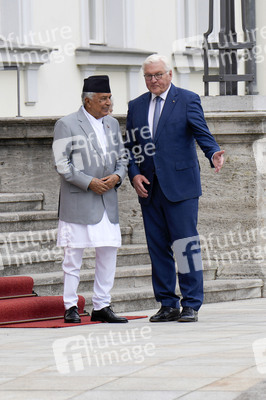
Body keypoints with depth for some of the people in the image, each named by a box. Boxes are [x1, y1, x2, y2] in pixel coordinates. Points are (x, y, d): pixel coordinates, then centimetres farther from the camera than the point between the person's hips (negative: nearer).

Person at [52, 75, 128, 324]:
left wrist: (117, 176, -3)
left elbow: (122, 158, 19)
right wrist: (89, 183, -16)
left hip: (107, 200, 6)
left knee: (108, 253, 5)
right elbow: (61, 164, -9)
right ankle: (71, 307, 3)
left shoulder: (112, 124, 15)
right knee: (73, 255, -3)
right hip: (78, 201, -6)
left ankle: (101, 306, 12)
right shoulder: (66, 125, -4)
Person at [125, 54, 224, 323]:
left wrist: (213, 154, -30)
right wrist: (134, 174, -1)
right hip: (149, 189, 5)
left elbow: (202, 133, -10)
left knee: (186, 245, -7)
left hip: (180, 186, -5)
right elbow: (130, 146, 15)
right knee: (158, 248, 6)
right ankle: (168, 305, 12)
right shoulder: (136, 106, 14)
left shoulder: (188, 100, 1)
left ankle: (191, 305, -2)